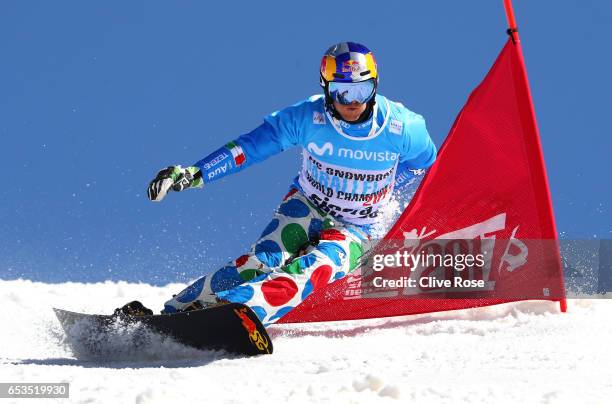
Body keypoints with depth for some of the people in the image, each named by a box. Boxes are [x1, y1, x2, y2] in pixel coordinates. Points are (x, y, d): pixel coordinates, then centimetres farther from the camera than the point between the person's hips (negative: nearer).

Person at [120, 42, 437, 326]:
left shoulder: (403, 127, -15)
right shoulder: (307, 117, -16)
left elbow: (424, 159, 7)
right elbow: (249, 146, -14)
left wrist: (376, 194, 2)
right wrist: (194, 173, -23)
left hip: (353, 232, -1)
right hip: (305, 208, 1)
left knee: (316, 267, -33)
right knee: (264, 260, -27)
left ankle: (234, 308, -55)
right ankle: (172, 312, -33)